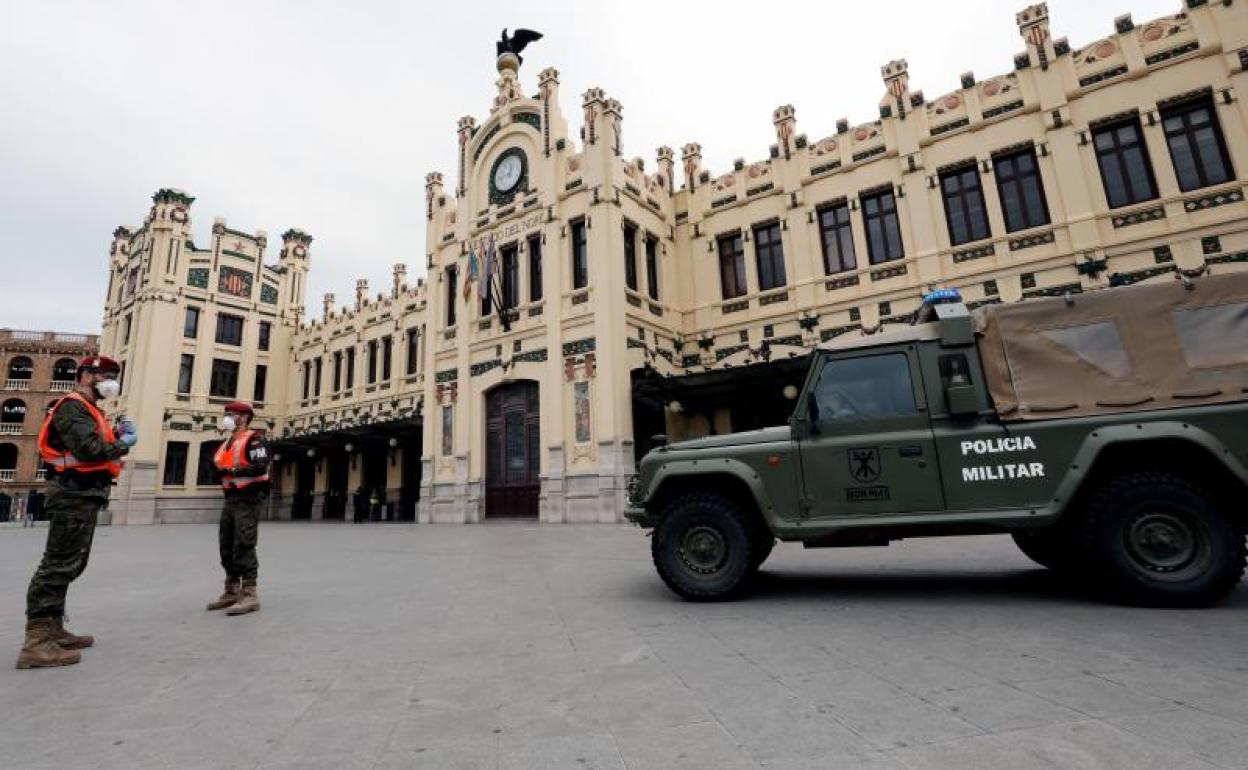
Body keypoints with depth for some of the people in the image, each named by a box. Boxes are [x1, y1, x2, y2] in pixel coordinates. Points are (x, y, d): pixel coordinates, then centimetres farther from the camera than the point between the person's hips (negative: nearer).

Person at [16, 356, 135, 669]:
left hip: (83, 496, 11)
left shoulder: (88, 409, 21)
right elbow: (89, 449, -25)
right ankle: (36, 643, -9)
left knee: (68, 565, 15)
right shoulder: (73, 406, -12)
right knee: (59, 564, -11)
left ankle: (53, 631, 24)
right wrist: (123, 444, -10)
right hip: (74, 496, -11)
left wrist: (115, 435, 1)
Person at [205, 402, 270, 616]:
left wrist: (233, 471, -24)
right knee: (227, 546, 14)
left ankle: (249, 595, -6)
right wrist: (218, 470, 6)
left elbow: (261, 467, -23)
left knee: (243, 546, -11)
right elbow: (221, 465, 27)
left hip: (248, 499, -10)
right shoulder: (226, 443, 19)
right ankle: (232, 592, 26)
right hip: (231, 499, 10)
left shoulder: (253, 439, -11)